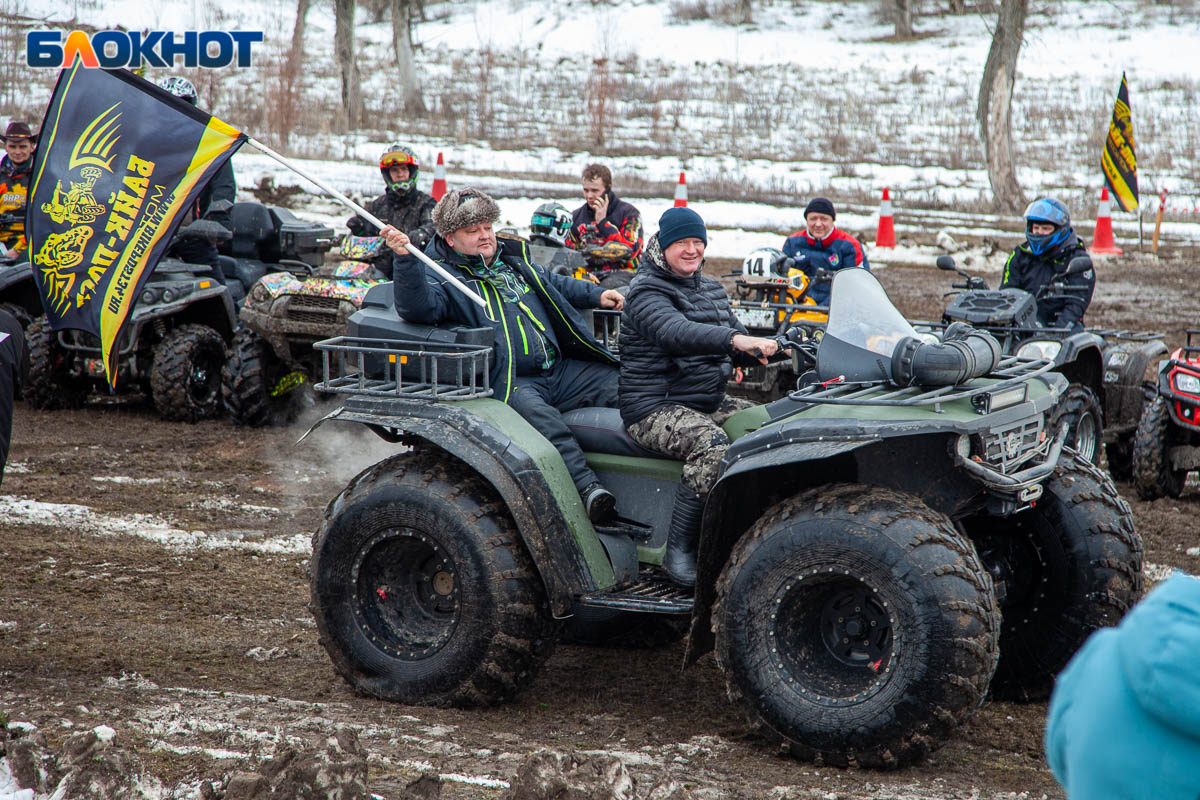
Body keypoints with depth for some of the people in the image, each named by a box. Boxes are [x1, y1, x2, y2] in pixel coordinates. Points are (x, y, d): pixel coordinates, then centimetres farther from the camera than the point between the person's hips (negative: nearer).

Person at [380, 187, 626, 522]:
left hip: (561, 371, 8)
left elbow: (555, 285, 41)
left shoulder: (513, 260, 23)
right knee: (537, 413, -38)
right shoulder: (441, 276, 0)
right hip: (507, 382, -8)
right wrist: (405, 260, -37)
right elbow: (418, 306, -23)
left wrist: (597, 295, 30)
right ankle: (587, 488, -48)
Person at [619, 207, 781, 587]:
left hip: (711, 402, 8)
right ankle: (679, 551, -26)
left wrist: (766, 351, -5)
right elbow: (677, 333, -30)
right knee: (713, 448, -34)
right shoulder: (646, 292, -9)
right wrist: (734, 339, -45)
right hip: (655, 408, -8)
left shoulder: (711, 289, 17)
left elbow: (739, 349, 19)